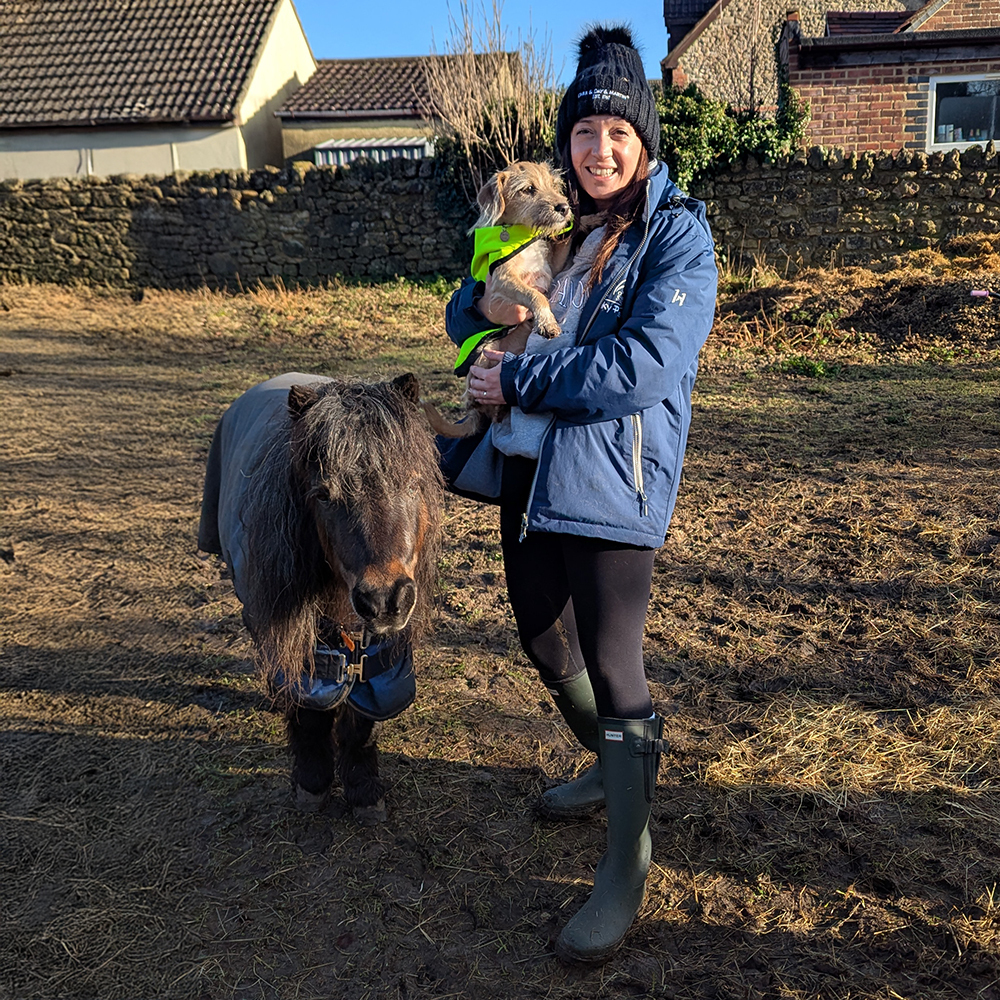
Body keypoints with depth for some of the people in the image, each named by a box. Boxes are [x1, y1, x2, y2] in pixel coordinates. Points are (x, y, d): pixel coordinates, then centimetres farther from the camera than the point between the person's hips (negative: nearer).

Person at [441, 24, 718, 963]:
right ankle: (610, 767, 45)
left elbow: (644, 367, -20)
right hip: (524, 466, 7)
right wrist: (484, 301, -8)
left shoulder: (679, 234, -7)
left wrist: (518, 381, -16)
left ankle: (627, 867, 14)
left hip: (610, 479, -7)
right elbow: (462, 316, 16)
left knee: (611, 664, -5)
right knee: (541, 636, 19)